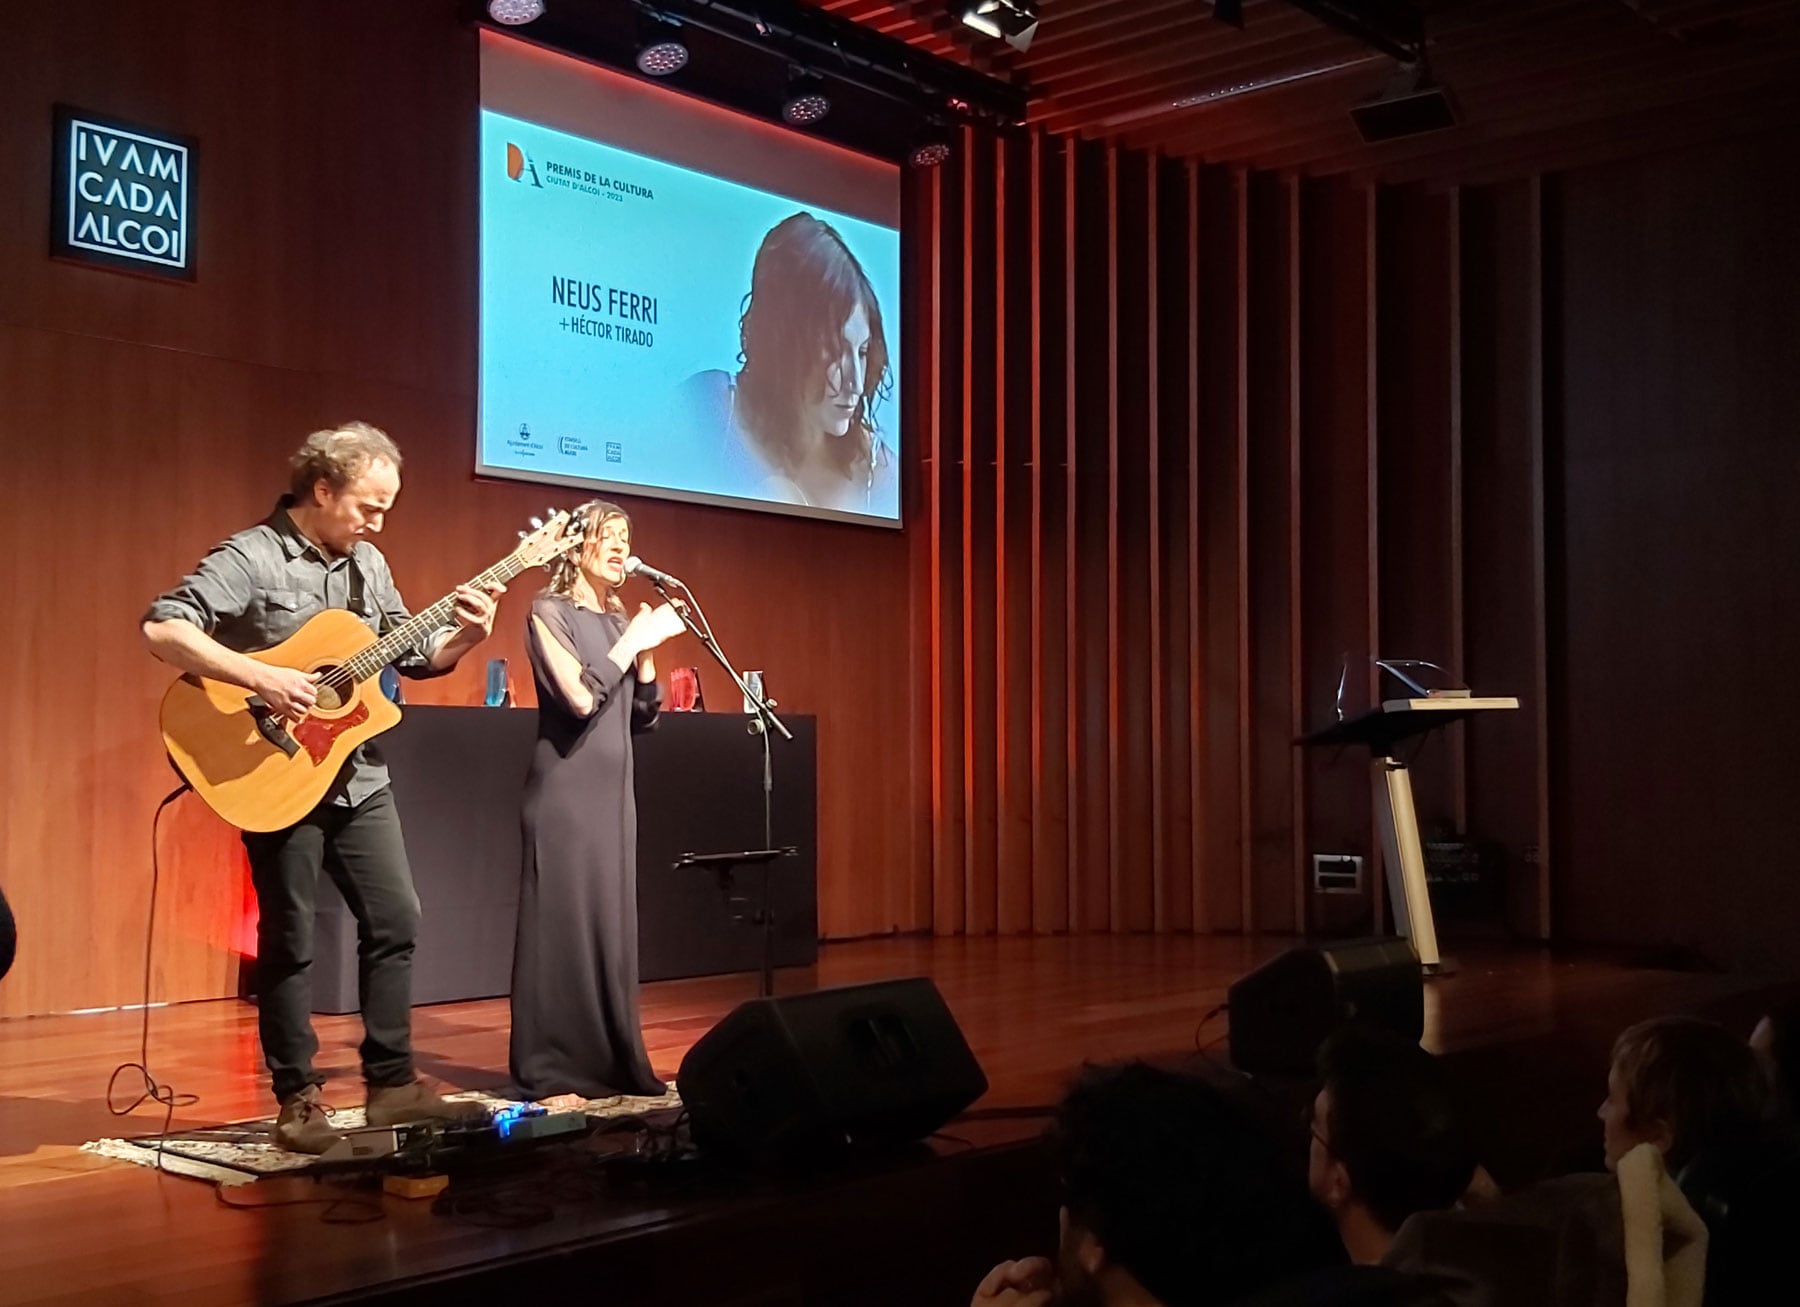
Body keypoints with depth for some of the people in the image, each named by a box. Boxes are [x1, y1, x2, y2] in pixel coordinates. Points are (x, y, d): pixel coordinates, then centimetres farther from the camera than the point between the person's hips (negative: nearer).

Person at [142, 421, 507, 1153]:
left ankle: (392, 1083, 17)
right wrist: (260, 678, -31)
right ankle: (298, 1098, 13)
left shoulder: (368, 565, 9)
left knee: (396, 921, 7)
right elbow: (161, 629, -24)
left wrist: (465, 636, -6)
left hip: (357, 777, 7)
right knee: (289, 938, 2)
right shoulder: (251, 557, -13)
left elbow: (413, 655, 14)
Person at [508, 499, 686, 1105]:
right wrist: (633, 641, -13)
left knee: (613, 924, 9)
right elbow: (580, 697, -19)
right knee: (562, 924, -5)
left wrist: (645, 653, 0)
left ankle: (612, 1063, 16)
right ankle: (550, 1073, 0)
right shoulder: (550, 612, -6)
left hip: (614, 789, 7)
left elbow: (642, 716, 14)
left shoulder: (618, 619, 14)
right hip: (566, 789, -7)